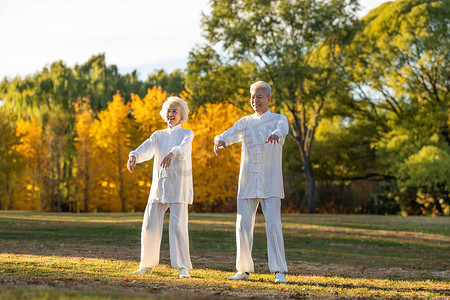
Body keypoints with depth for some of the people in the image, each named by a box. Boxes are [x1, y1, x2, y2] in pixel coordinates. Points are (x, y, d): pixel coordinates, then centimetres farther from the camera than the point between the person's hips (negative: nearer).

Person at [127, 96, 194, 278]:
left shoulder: (187, 134, 5)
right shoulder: (158, 136, 15)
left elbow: (184, 147, -19)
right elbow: (146, 149, -5)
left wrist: (172, 153, -42)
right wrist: (134, 156, -28)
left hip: (178, 187, -4)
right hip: (159, 186, 4)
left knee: (178, 225, -12)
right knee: (150, 226, 2)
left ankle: (183, 267, -9)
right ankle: (147, 265, 16)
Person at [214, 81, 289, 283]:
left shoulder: (279, 119, 4)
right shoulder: (245, 122, 12)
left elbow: (283, 129, -21)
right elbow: (231, 134, -6)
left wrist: (275, 134, -46)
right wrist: (220, 140, -30)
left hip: (270, 185, -3)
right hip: (247, 183, 3)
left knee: (273, 225, -11)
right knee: (243, 225, 1)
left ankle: (279, 271, -6)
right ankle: (244, 271, 11)